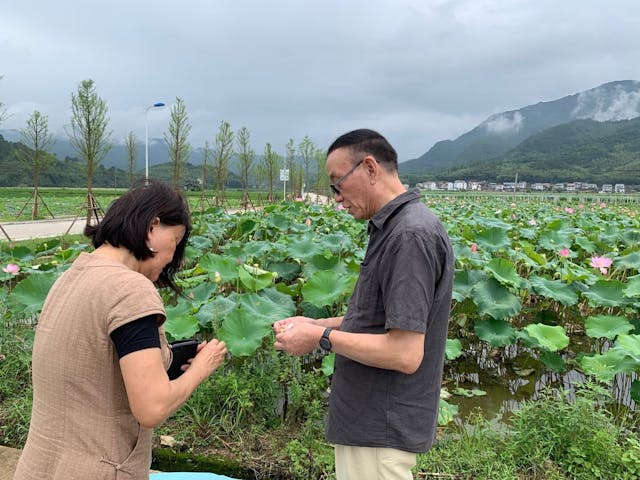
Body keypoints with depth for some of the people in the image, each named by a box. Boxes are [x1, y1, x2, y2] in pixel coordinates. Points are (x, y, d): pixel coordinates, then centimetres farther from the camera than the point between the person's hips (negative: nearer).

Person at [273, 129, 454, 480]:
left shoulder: (411, 234, -23)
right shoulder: (392, 228, 8)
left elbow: (405, 354, -27)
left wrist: (322, 339, -17)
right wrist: (316, 325, 5)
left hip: (382, 431, -9)